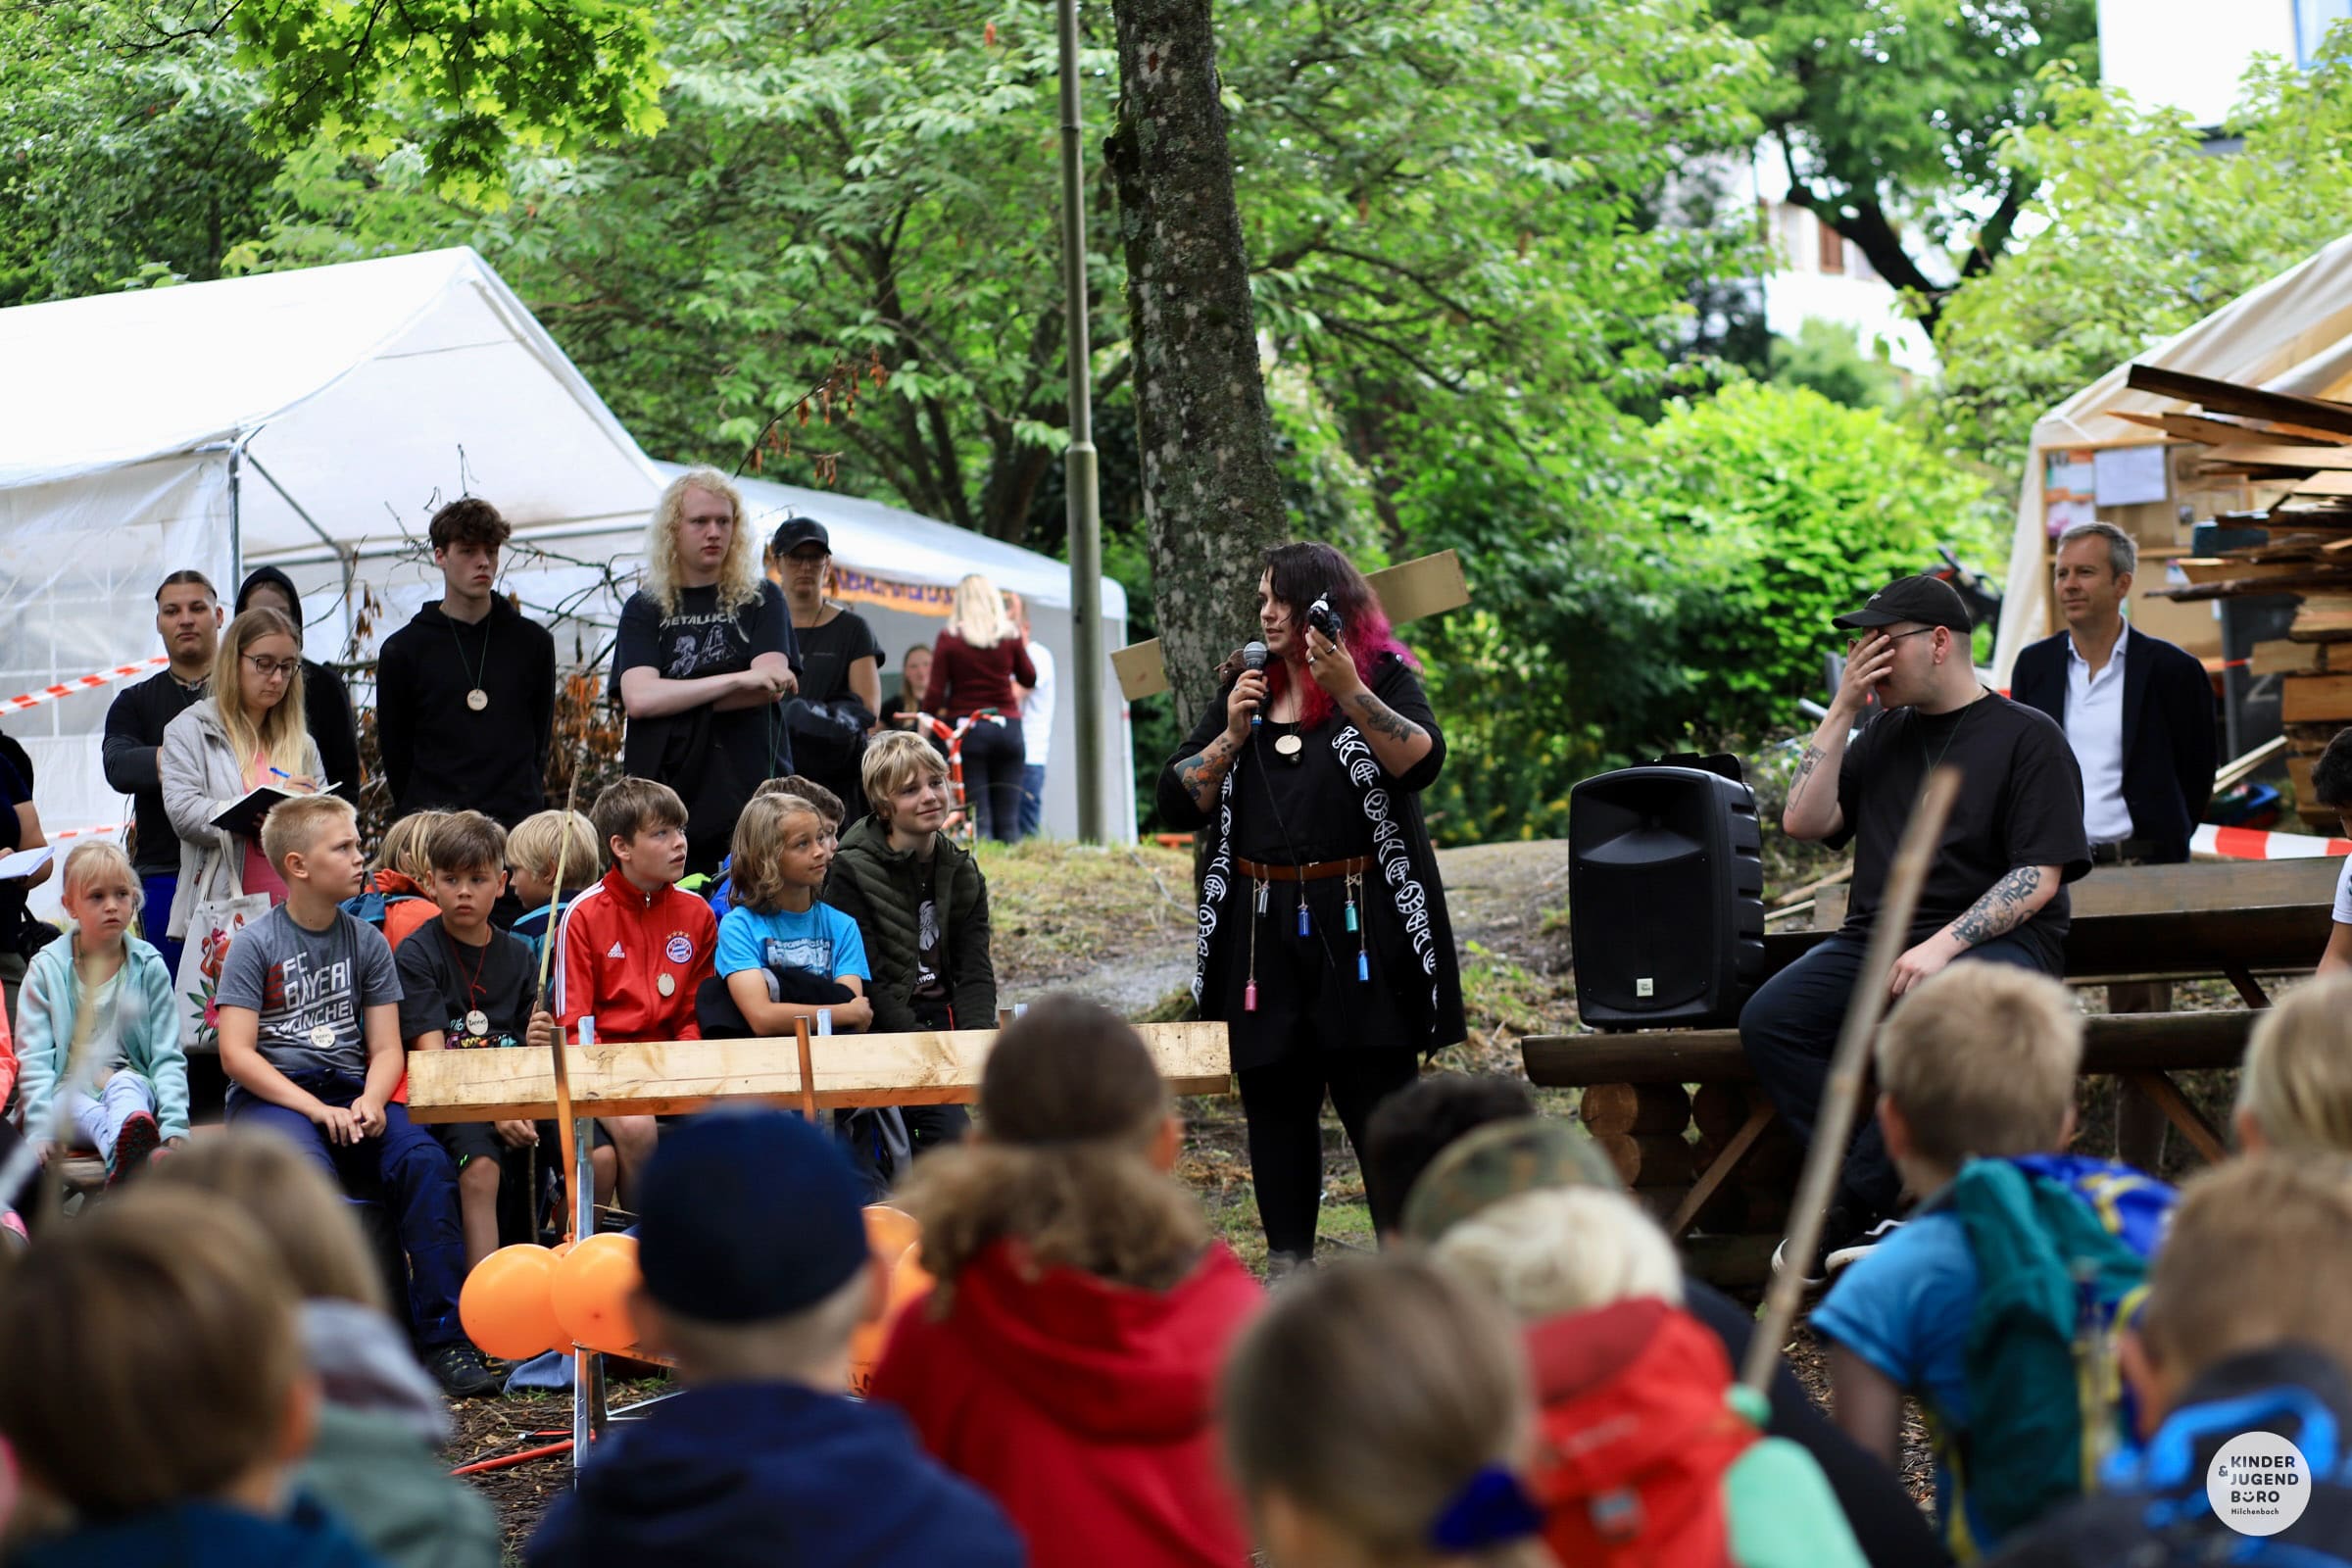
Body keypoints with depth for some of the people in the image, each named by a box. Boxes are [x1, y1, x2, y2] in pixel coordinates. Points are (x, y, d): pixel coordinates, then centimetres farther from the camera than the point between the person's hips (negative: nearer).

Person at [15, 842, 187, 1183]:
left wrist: (175, 1124, -13)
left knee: (126, 1086, -35)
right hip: (69, 1089, 0)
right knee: (90, 1115, -35)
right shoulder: (47, 968, 7)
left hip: (129, 1081, 0)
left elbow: (168, 1057, 5)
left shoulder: (149, 967, 9)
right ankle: (123, 1151, -69)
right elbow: (34, 1058, 1)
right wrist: (41, 1128, -16)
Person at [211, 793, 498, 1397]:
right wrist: (317, 1110, -19)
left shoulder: (367, 942, 12)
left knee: (424, 1159, -26)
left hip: (349, 1089, 4)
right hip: (271, 1094, -4)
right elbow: (236, 1053, -8)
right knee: (311, 1170, -37)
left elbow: (386, 1048, 9)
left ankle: (443, 1339, -26)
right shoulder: (255, 944, 0)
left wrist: (370, 1101, -14)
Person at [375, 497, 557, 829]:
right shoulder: (403, 649, 5)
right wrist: (421, 812, 3)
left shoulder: (533, 641, 10)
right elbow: (395, 751, 8)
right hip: (433, 827, -1)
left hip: (518, 823, 1)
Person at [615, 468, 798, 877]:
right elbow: (637, 698, -5)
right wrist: (737, 680, -13)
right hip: (668, 799, 1)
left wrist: (673, 698, -8)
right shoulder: (644, 608, 11)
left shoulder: (761, 599, 10)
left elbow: (772, 684, -6)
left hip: (752, 795, -1)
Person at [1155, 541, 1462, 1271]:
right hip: (1264, 930, 5)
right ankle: (1289, 1270, 13)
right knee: (1275, 1098, 7)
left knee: (1380, 1096, -5)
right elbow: (1176, 801, 10)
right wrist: (1232, 735, -4)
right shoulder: (1243, 690, 14)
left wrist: (1349, 691, -28)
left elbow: (1421, 761, -18)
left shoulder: (1383, 677, 2)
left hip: (1362, 928, -5)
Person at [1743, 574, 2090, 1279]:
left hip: (1991, 939, -5)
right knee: (1767, 1018, -22)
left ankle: (1846, 1211, -29)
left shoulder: (2027, 738, 2)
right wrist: (1842, 710, 5)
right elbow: (1804, 821, 10)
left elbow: (2038, 878, -8)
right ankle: (1868, 1215, -25)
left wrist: (1943, 945, -20)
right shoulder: (1883, 734, 21)